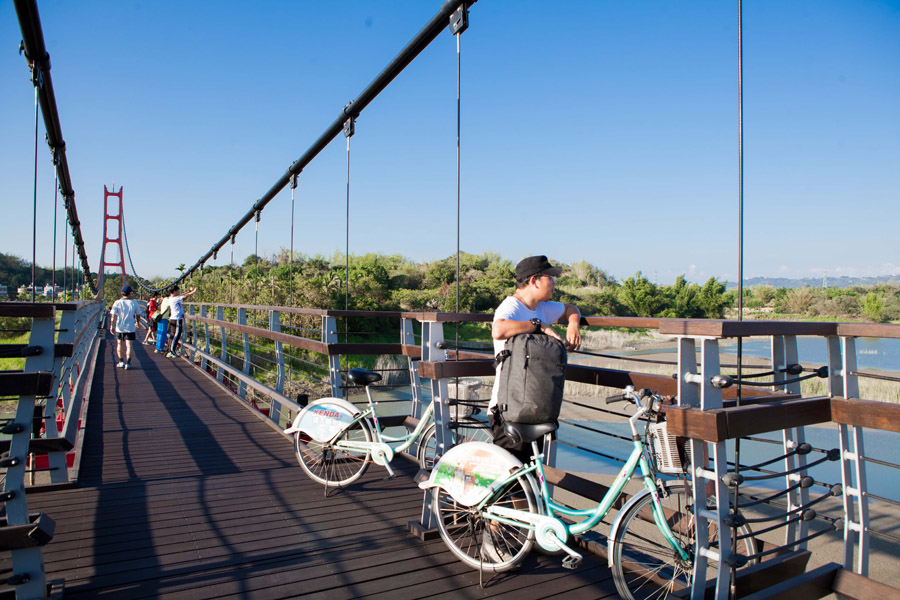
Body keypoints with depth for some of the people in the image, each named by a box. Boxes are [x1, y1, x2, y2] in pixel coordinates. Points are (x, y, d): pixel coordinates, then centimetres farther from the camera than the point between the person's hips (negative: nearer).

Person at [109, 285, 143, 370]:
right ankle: (127, 363, -8)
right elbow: (138, 315, 9)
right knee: (129, 345, 0)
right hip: (130, 328, 0)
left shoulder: (117, 303, -3)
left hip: (119, 328, 1)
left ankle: (121, 362, 19)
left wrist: (112, 326, -5)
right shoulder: (134, 303, 0)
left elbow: (113, 316, -9)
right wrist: (137, 323, 26)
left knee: (120, 344, 16)